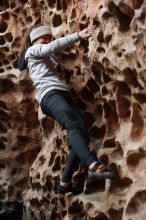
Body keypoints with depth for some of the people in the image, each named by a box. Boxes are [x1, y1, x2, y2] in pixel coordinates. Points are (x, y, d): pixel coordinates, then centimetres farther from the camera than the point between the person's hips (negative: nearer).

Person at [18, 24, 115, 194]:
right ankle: (94, 166, -57)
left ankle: (65, 183, -9)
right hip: (50, 94, -8)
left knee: (82, 135, -10)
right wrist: (78, 35, -13)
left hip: (64, 94, 9)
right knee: (73, 125, -33)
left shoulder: (48, 56, 40)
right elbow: (53, 46, -4)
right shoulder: (32, 51, 13)